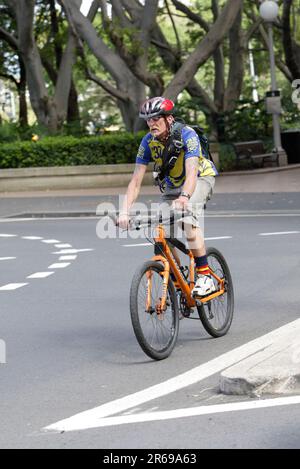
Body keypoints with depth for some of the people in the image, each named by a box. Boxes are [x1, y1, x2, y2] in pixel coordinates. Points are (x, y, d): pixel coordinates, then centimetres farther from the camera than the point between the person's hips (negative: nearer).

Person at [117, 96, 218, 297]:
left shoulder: (187, 134, -31)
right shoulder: (148, 142, -18)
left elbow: (191, 173, -43)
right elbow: (136, 180, -21)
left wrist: (185, 197, -63)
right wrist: (125, 211, -34)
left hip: (201, 177, -5)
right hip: (173, 184, 5)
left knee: (189, 219, -32)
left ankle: (205, 276, -25)